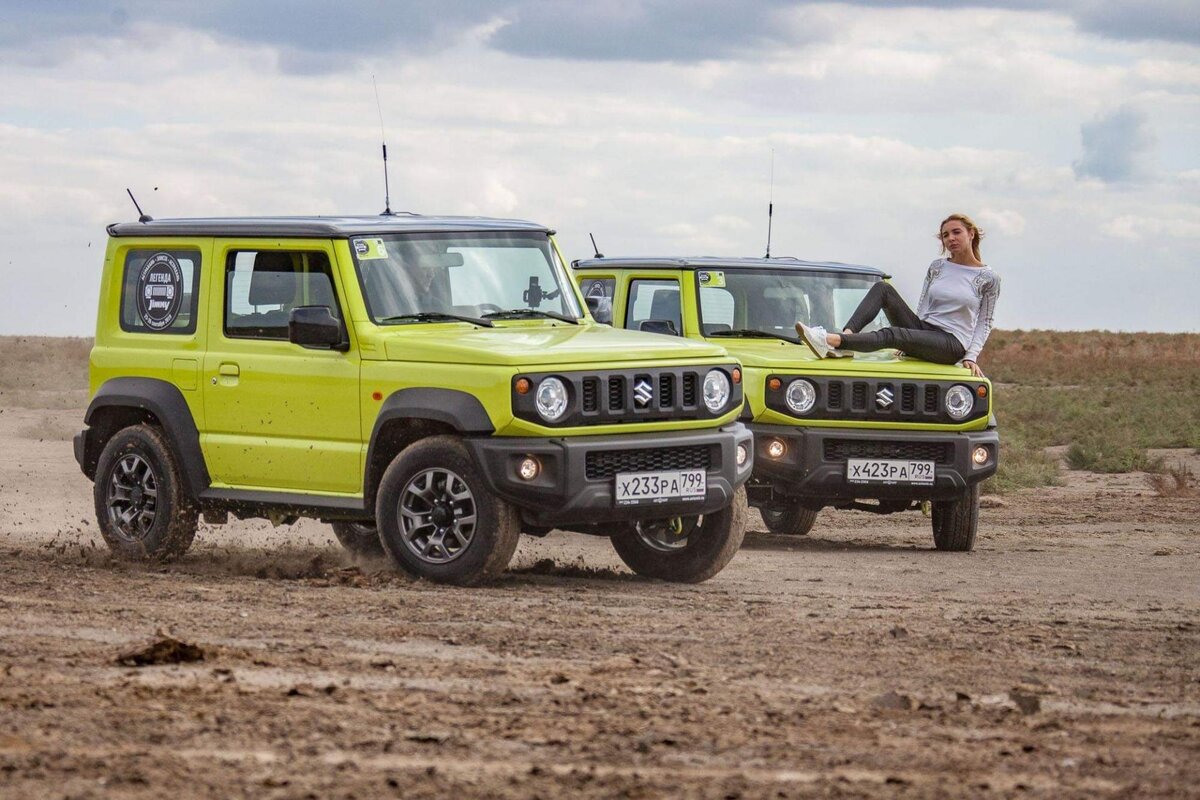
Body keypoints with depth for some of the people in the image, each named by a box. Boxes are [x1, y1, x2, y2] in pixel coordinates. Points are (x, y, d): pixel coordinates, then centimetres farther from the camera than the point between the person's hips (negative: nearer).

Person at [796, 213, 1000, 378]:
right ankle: (847, 335, -34)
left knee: (891, 335, -34)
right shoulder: (937, 267, 14)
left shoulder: (988, 279, 1)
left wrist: (971, 357, -9)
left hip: (952, 344, -6)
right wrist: (909, 344, 4)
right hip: (922, 331, 6)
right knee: (882, 288, -15)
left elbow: (984, 323, 3)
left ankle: (832, 341, -48)